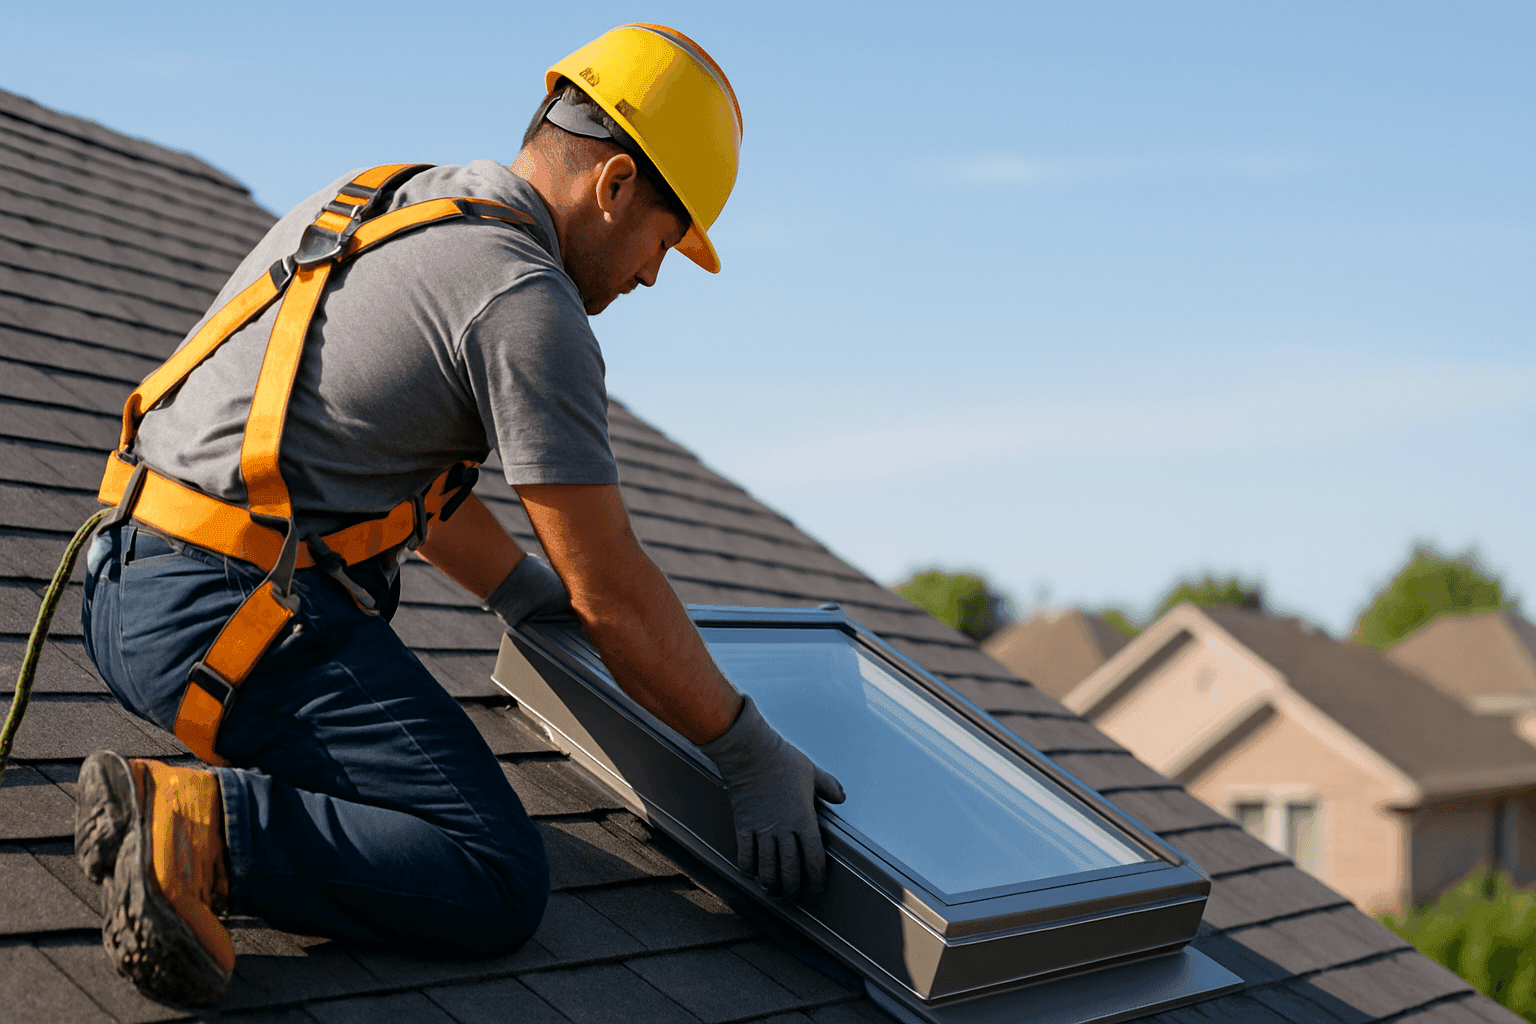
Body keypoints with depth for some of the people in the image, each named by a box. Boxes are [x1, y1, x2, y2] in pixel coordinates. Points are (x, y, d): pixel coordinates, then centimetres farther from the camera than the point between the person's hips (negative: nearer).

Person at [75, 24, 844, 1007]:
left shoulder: (370, 200, 18)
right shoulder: (528, 302, -10)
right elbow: (615, 592, -9)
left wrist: (530, 596, 38)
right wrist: (754, 757, 2)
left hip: (123, 591, 9)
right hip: (241, 620, -9)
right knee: (499, 888, -7)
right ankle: (199, 829, -20)